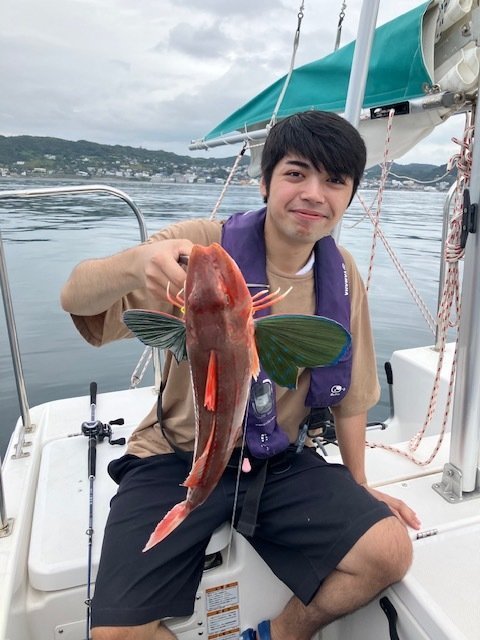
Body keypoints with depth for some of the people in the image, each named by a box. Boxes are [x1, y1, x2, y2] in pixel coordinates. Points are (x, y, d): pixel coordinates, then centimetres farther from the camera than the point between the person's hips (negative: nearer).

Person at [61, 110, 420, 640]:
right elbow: (75, 298, -27)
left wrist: (358, 484, 13)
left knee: (391, 552, -11)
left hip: (279, 461, 4)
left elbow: (348, 390, 8)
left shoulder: (342, 276, -3)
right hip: (178, 459, -2)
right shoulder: (203, 245, -16)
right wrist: (137, 263, -49)